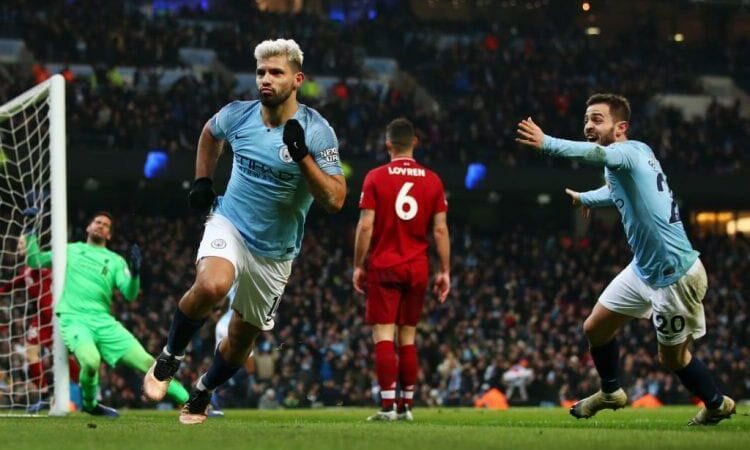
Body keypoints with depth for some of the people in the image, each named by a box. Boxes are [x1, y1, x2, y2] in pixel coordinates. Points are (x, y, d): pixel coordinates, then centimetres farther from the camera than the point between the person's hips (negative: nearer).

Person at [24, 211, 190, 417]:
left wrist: (135, 273, -15)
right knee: (91, 361, -32)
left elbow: (129, 294, 3)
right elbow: (34, 261, 19)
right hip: (73, 320, -2)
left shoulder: (115, 261, 16)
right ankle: (89, 404, -3)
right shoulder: (70, 250, 17)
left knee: (147, 361, -9)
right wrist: (31, 231, 10)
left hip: (103, 322, 2)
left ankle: (190, 401, -5)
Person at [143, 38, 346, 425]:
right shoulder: (238, 115, -6)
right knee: (212, 285, -33)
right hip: (229, 224, 0)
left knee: (242, 337, 11)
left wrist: (302, 156, -32)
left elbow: (335, 200, -21)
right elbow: (210, 132, 20)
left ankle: (202, 394, 40)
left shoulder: (316, 131, -15)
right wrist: (202, 180, 11)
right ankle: (169, 358, -9)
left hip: (275, 252, 0)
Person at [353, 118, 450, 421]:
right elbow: (440, 230, 2)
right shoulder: (432, 180, 3)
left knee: (383, 337, -4)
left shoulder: (375, 178, -4)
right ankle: (406, 406, 12)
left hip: (383, 268, -3)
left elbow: (366, 226, -8)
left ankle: (388, 405, -13)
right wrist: (444, 271, 6)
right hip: (418, 270, 3)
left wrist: (358, 266, -1)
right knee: (408, 339, 11)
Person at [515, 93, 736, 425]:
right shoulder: (619, 161, 7)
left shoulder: (631, 151, -20)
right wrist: (584, 198, 53)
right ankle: (611, 392, 37)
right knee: (594, 328, 13)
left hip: (675, 275, -9)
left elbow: (598, 154, -45)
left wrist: (546, 144, -61)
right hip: (644, 269, 9)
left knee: (672, 357, 7)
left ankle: (717, 405, 31)